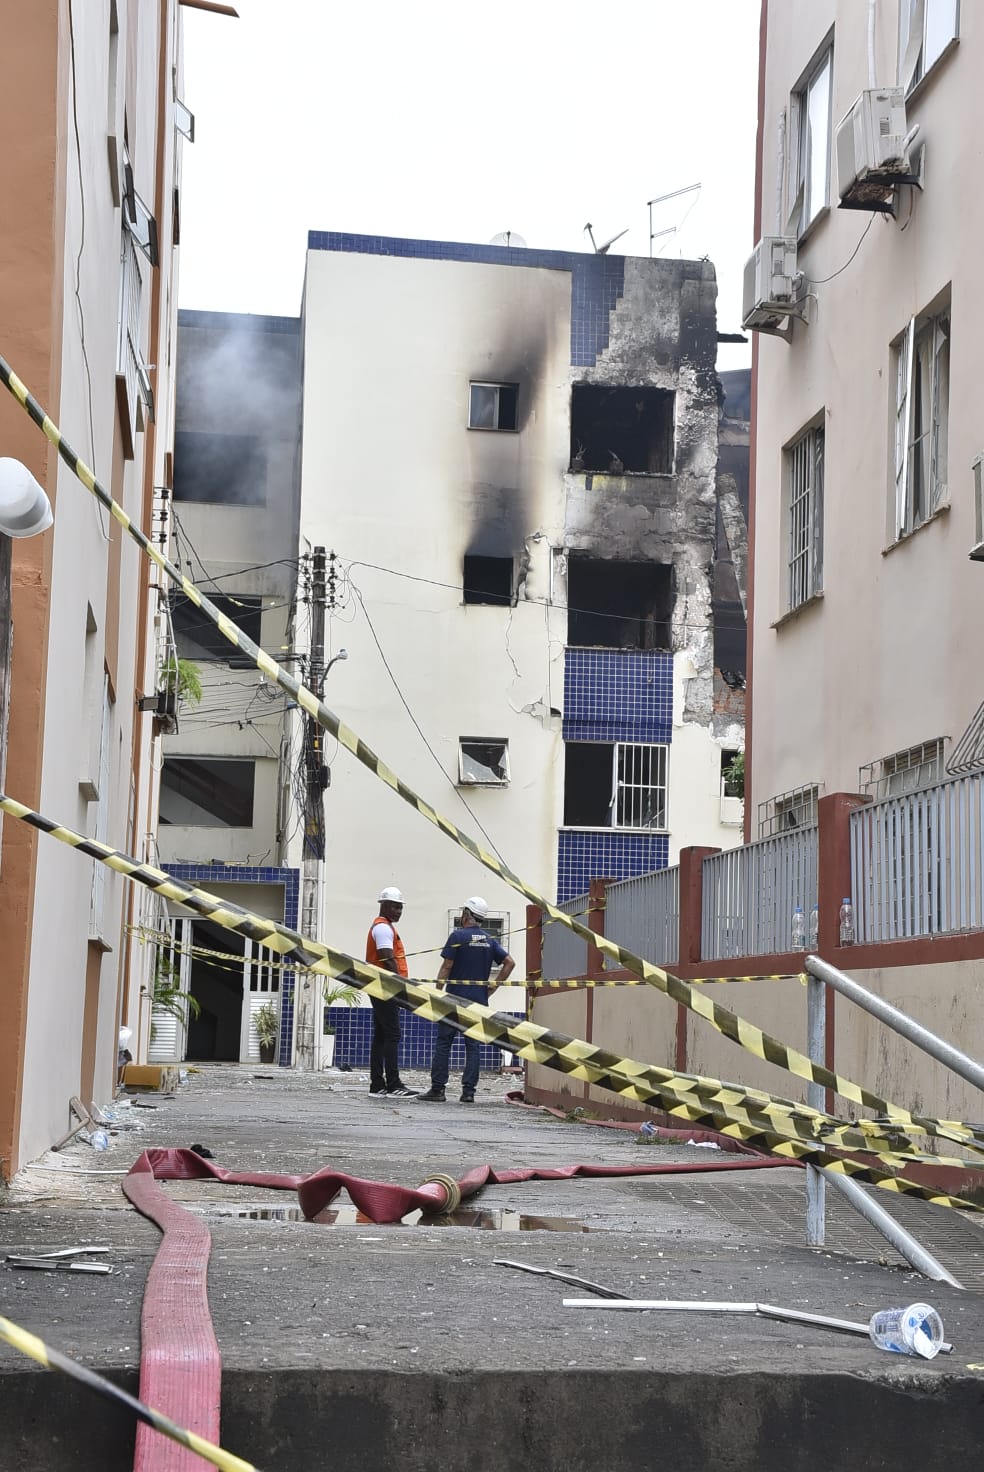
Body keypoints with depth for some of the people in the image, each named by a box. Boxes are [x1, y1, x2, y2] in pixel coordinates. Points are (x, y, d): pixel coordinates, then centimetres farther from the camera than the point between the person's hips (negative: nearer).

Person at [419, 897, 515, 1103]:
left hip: (455, 999, -4)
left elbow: (447, 966, -10)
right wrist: (492, 988, 7)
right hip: (479, 1000, 5)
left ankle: (437, 1089, -1)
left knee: (443, 1043, 1)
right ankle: (468, 1091, 2)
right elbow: (509, 962, 5)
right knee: (472, 1045, 7)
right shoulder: (489, 940, 9)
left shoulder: (458, 936, -6)